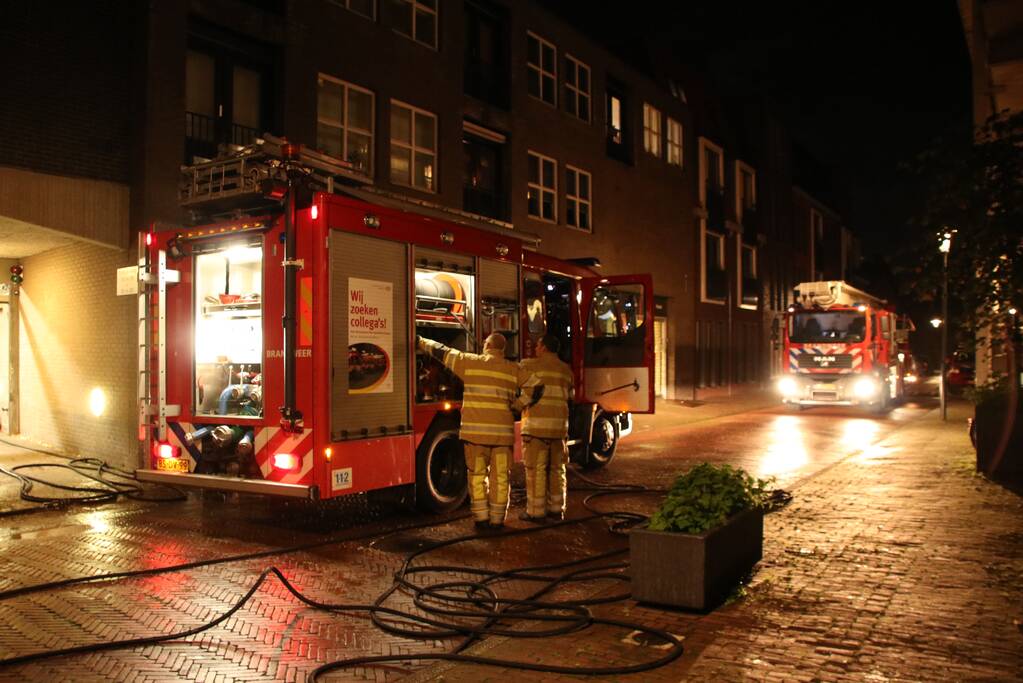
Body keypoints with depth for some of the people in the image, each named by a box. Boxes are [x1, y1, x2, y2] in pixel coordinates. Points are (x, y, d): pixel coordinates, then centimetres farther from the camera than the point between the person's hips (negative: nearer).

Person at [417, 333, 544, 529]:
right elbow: (536, 385, 7)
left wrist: (421, 342, 25)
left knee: (477, 475, 9)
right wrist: (518, 406, 11)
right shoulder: (513, 370, 7)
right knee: (500, 477, 8)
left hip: (475, 431, -1)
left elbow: (442, 352, 11)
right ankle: (497, 519, 13)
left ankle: (481, 518, 11)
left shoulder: (470, 362, 2)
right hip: (503, 431, 1)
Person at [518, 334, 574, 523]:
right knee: (556, 468, 14)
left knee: (536, 469, 0)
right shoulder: (566, 369, 13)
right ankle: (556, 509, 20)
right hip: (560, 425, 5)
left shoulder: (529, 365, -4)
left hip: (537, 424, -5)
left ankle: (536, 512, 2)